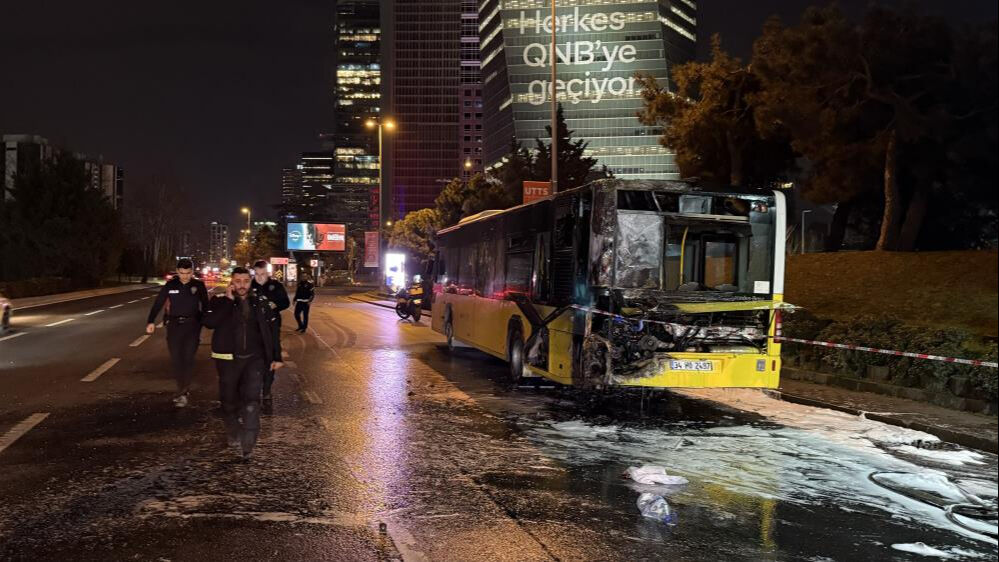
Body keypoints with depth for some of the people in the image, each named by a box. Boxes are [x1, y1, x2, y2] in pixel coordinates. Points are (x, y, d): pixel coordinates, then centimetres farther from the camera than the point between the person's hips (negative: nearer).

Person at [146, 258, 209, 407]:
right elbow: (158, 303, 1)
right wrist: (151, 321, -9)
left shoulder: (199, 285, -1)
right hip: (174, 324, 2)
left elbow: (205, 305, 3)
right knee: (175, 358, 2)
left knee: (188, 358, -8)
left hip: (192, 324, -2)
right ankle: (183, 389, 16)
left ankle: (182, 393, -6)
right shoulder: (170, 285, 1)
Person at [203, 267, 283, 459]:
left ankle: (248, 443, -12)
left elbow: (273, 329, 10)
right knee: (229, 400, 11)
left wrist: (277, 357, 7)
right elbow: (209, 322, -19)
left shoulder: (261, 302, 6)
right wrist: (228, 300, -17)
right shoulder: (220, 301, 0)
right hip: (228, 359, 0)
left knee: (252, 399, -14)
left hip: (254, 358, 0)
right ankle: (233, 434, 33)